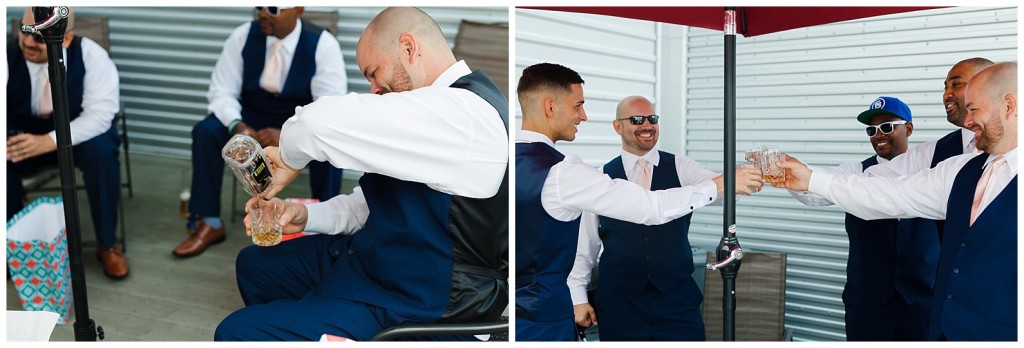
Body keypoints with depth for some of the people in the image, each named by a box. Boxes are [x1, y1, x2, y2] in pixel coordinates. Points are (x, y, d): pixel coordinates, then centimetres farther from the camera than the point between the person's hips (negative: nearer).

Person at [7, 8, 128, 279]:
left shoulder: (91, 55, -20)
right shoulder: (9, 56, -16)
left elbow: (100, 113, -25)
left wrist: (49, 142, -38)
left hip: (79, 134, -1)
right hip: (22, 136, 2)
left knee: (101, 151, -33)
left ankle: (107, 245, -14)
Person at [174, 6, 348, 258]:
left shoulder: (323, 44, -18)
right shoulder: (242, 36, -10)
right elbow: (222, 91, -8)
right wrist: (236, 125, -31)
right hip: (252, 117, 3)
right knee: (206, 131, -22)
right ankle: (209, 224, -10)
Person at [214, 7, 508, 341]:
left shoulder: (462, 111, -26)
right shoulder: (448, 103, 7)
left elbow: (321, 122, -32)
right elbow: (373, 200, 12)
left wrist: (289, 158, -12)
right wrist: (306, 216, -2)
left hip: (415, 305, -10)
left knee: (237, 332, -12)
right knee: (253, 263, 21)